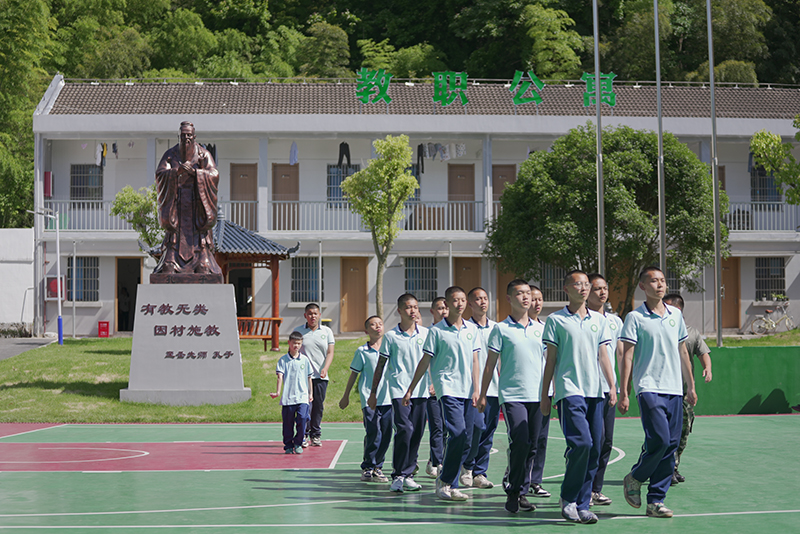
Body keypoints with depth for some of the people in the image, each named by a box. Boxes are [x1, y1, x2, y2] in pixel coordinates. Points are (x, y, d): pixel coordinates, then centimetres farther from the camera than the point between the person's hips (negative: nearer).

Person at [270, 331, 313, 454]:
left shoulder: (305, 360, 8)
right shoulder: (283, 360, 2)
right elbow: (280, 376, -6)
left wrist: (310, 393, 18)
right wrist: (278, 392, -17)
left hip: (302, 397, 1)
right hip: (287, 397, -1)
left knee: (302, 419, -12)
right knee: (288, 423, 3)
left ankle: (298, 444, 5)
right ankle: (288, 445, 17)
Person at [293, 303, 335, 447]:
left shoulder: (327, 331, 9)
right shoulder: (298, 331, 6)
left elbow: (330, 352, 4)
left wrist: (325, 368, -11)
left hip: (320, 376, 2)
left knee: (318, 406, 5)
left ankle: (316, 435, 14)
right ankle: (304, 435, 1)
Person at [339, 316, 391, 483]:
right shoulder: (362, 351, 1)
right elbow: (354, 375, 7)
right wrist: (346, 396, 11)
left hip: (388, 399, 4)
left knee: (386, 435, 2)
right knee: (373, 434, -11)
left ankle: (377, 466, 15)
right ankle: (367, 468, 0)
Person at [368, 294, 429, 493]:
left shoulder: (426, 333, 9)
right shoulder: (390, 336, 1)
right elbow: (380, 365, 6)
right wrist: (373, 393, 6)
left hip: (421, 391, 4)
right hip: (399, 390, -4)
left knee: (417, 433, 4)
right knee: (404, 430, -16)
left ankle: (407, 474, 14)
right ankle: (398, 475, -10)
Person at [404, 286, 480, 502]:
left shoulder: (472, 329, 11)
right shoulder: (436, 331, -1)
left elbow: (474, 360, 13)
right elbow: (425, 361, 3)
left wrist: (476, 389, 5)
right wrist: (410, 389, 3)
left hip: (467, 391, 5)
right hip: (447, 389, -5)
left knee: (466, 439, 2)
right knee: (458, 433, -19)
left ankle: (449, 485, 10)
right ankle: (444, 482, -7)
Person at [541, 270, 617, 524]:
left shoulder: (599, 320, 14)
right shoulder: (556, 320, 2)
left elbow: (603, 356, 17)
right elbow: (551, 359, 3)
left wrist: (613, 386, 10)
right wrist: (544, 394, 2)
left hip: (595, 392, 5)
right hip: (569, 391, -5)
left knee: (594, 450, 2)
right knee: (581, 442, -18)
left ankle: (582, 505, 10)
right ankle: (568, 498, -2)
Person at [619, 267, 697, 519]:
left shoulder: (676, 315, 14)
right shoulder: (635, 318, -2)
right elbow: (627, 357, -4)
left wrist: (691, 386, 19)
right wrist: (623, 392, -9)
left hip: (675, 390, 5)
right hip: (649, 389, -5)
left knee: (671, 446, 2)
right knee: (659, 440, -16)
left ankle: (656, 501, 8)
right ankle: (634, 478, 10)